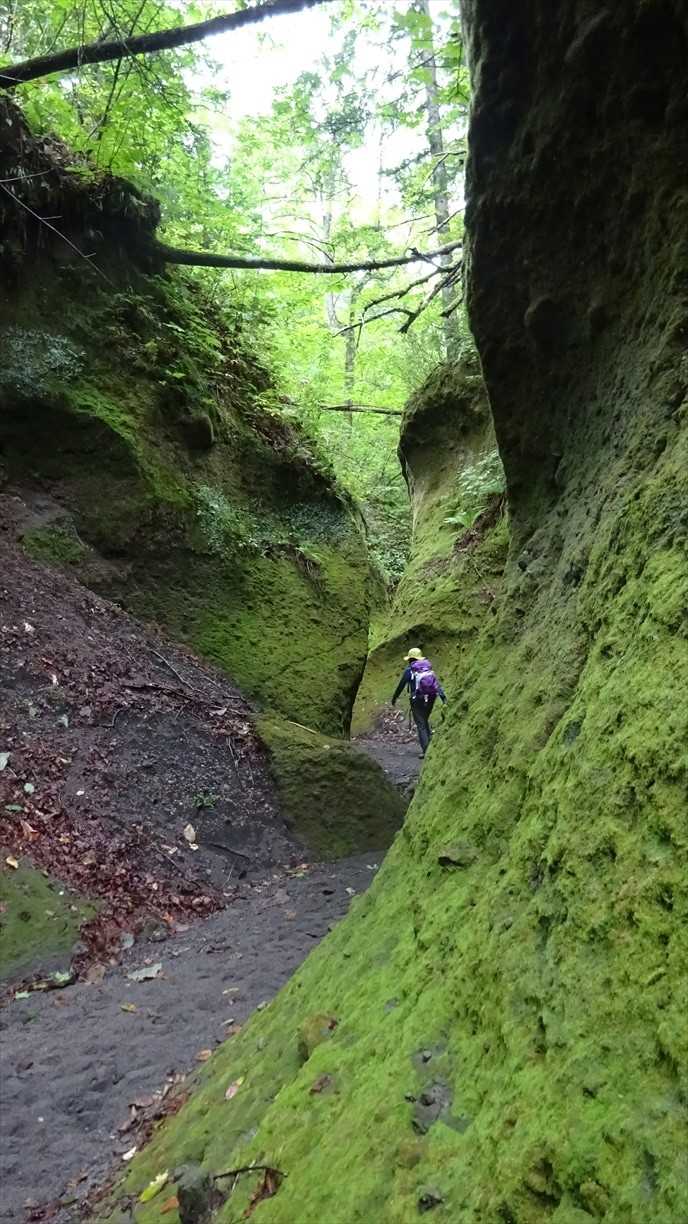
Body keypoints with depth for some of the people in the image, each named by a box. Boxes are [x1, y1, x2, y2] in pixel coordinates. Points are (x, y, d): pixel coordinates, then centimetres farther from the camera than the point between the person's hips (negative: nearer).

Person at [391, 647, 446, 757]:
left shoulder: (409, 670, -2)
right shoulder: (428, 668, 10)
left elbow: (401, 686, 1)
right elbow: (437, 683, 1)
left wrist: (394, 698, 14)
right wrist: (443, 696, -3)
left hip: (417, 700, -4)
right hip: (430, 699, 5)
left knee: (421, 725, 0)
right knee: (425, 721, 23)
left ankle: (426, 750, -8)